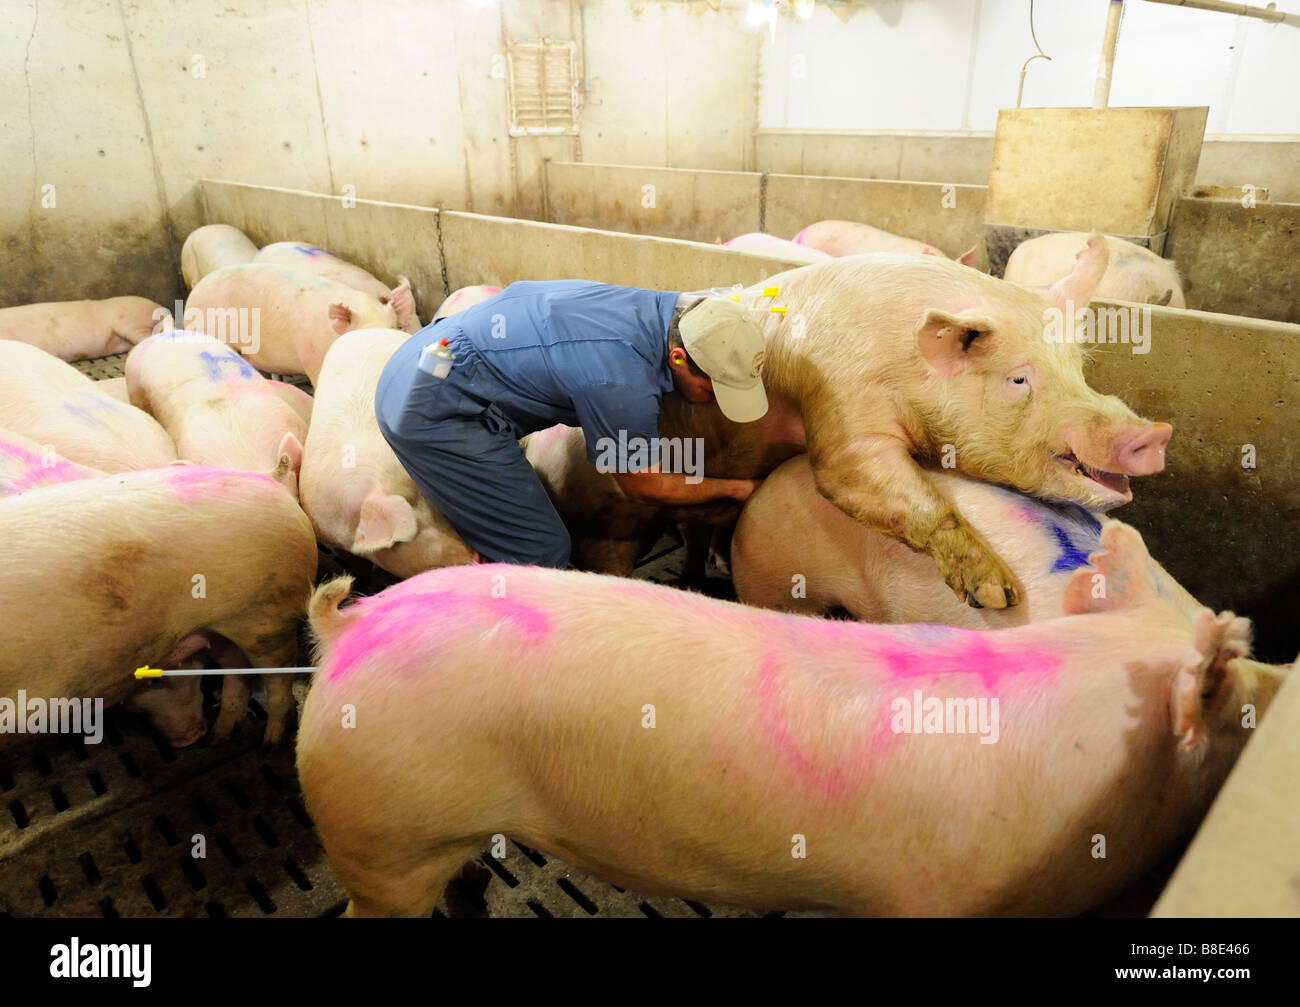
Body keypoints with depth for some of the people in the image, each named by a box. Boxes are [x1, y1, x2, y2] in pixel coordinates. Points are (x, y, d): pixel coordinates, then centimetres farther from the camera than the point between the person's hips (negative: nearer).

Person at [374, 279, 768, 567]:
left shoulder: (656, 306, -2)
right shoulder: (622, 383, -27)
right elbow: (644, 487, -9)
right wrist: (736, 488, 2)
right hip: (434, 412, -9)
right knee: (541, 554, -6)